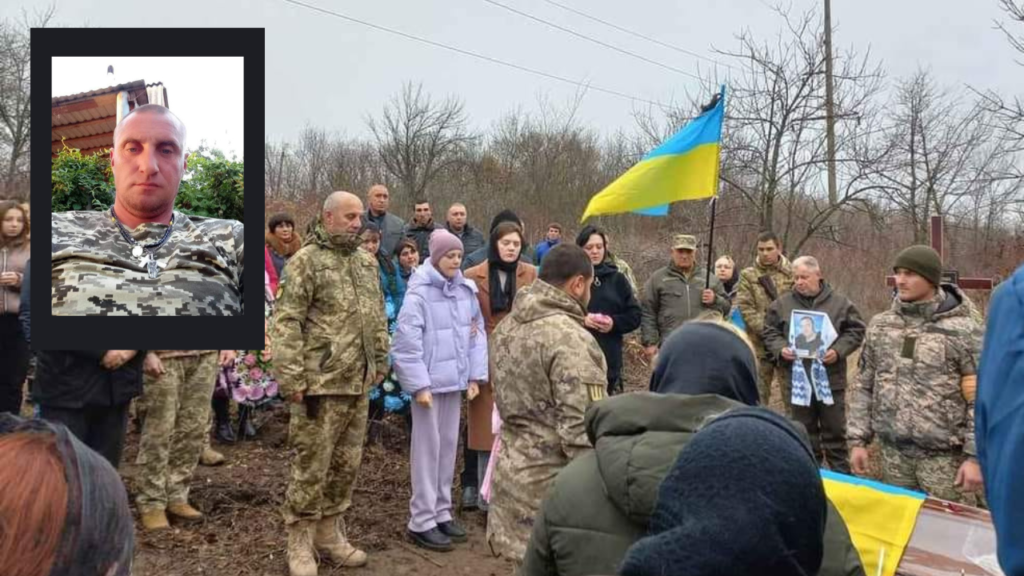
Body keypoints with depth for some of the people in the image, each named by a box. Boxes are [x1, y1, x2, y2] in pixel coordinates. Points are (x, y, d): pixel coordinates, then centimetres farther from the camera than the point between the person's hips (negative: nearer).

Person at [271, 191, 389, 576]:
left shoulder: (367, 262, 14)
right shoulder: (306, 261, -9)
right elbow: (285, 322, -14)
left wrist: (381, 360, 17)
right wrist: (290, 378, -18)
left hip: (359, 383, 7)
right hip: (321, 383, -7)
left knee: (346, 465, 14)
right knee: (311, 468, 2)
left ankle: (329, 534, 29)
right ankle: (299, 544, 17)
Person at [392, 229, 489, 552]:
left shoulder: (465, 290, 6)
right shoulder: (419, 292, -12)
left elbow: (476, 332, 11)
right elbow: (407, 341, -15)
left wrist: (475, 376, 6)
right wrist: (419, 383, -17)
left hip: (454, 379, 6)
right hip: (429, 380, -6)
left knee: (448, 446, 13)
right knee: (427, 448, 1)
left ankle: (442, 513, 26)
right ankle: (421, 522, 11)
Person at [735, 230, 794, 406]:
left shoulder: (792, 274, 4)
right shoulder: (747, 276, 4)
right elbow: (744, 308, -5)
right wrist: (765, 329, -16)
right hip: (759, 345, 0)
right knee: (758, 395, 9)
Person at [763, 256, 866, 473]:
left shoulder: (839, 302, 0)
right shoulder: (782, 304, 3)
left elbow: (856, 330, 2)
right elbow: (769, 332, 9)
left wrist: (838, 350, -13)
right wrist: (780, 349, -10)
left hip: (830, 378, -1)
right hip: (796, 379, 1)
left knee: (835, 430, 11)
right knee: (802, 431, 12)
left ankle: (841, 475, 24)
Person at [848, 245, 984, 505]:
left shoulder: (963, 330, -8)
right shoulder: (880, 325, 5)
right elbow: (864, 387, 10)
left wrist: (976, 456, -11)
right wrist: (858, 440, 7)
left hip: (944, 455, -4)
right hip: (893, 451, 4)